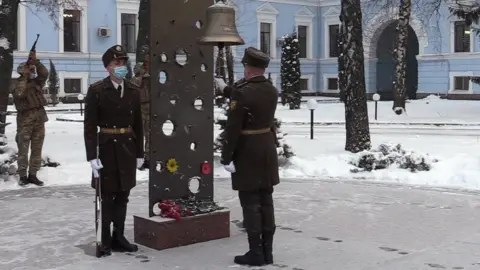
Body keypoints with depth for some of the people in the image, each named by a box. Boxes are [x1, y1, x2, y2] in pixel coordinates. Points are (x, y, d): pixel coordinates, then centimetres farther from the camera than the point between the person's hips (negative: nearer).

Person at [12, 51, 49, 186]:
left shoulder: (37, 82, 12)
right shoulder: (17, 84, 1)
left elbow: (44, 73, -5)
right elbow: (19, 94, -20)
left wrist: (35, 61, -14)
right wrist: (24, 77, -13)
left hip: (40, 118, 4)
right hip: (25, 119, -4)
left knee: (37, 148, 6)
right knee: (23, 149, -2)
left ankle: (33, 174, 12)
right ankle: (23, 176, 4)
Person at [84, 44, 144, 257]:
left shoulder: (133, 91, 7)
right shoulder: (96, 90, -7)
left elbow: (138, 124, 10)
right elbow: (89, 125, -10)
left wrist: (139, 153, 8)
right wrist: (92, 155, -16)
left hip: (128, 148, 5)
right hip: (106, 147, -4)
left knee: (122, 195, 11)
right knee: (106, 197, 3)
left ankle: (118, 238, 22)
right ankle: (104, 241, 13)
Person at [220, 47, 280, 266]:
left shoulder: (242, 92, -17)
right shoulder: (272, 91, 6)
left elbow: (233, 128, -19)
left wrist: (226, 157, -14)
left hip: (247, 152, -7)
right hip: (268, 149, 7)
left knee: (251, 203, -1)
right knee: (266, 201, 11)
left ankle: (255, 253, 3)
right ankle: (267, 251, 17)